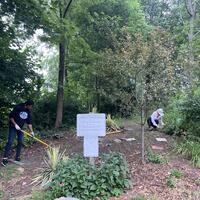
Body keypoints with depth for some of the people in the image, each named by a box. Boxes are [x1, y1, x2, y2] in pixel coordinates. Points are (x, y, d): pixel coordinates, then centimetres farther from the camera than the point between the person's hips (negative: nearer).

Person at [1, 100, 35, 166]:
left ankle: (17, 157, 15)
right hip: (13, 127, -6)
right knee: (10, 142, -11)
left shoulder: (28, 112, -1)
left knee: (20, 142, 4)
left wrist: (31, 131, -4)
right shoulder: (18, 108, -19)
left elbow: (29, 122, 2)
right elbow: (10, 116, -15)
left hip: (20, 128, 6)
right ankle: (5, 158, -6)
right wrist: (15, 124, -21)